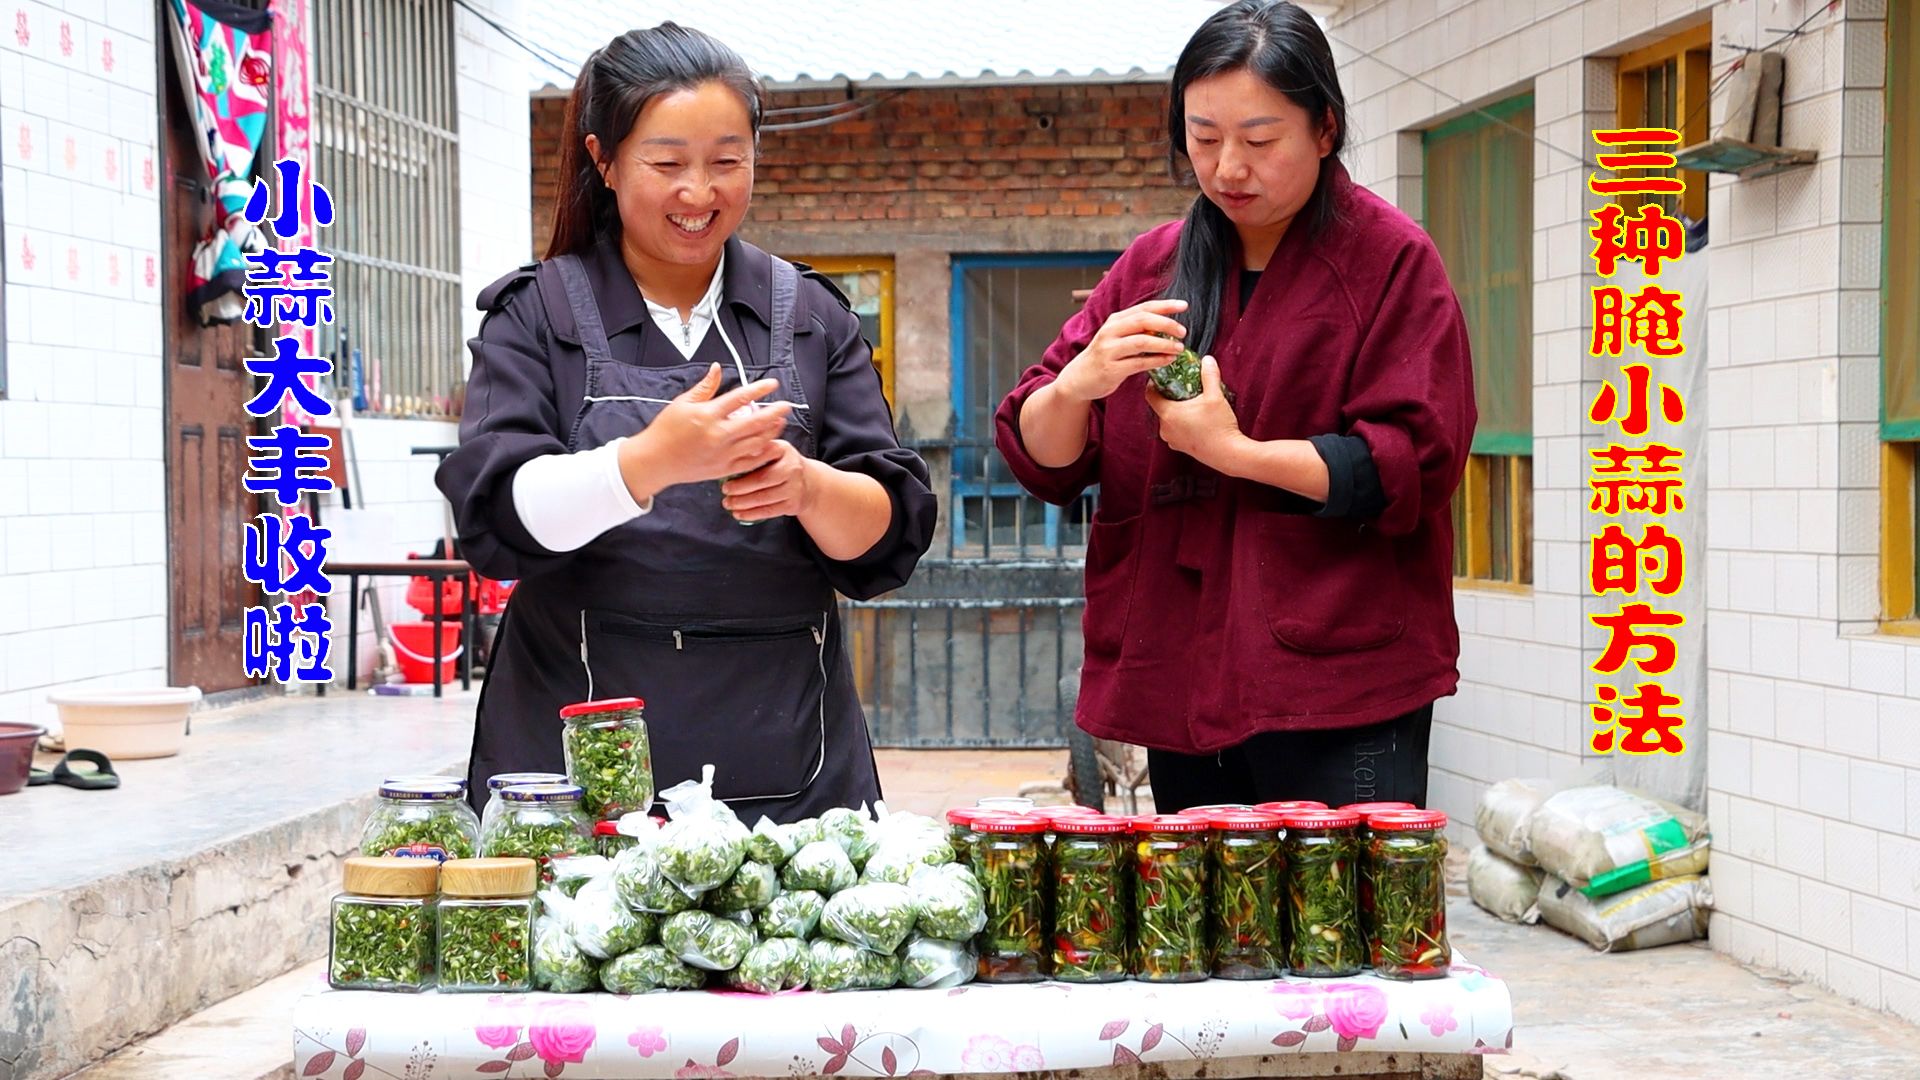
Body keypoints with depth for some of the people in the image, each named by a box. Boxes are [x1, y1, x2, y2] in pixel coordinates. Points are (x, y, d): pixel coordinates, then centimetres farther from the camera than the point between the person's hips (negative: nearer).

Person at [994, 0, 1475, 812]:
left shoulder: (1389, 259, 0)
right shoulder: (1150, 266, 13)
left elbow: (1418, 465, -8)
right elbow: (1040, 456, 9)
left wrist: (1233, 449, -13)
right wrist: (1079, 384, -13)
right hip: (1180, 688, 4)